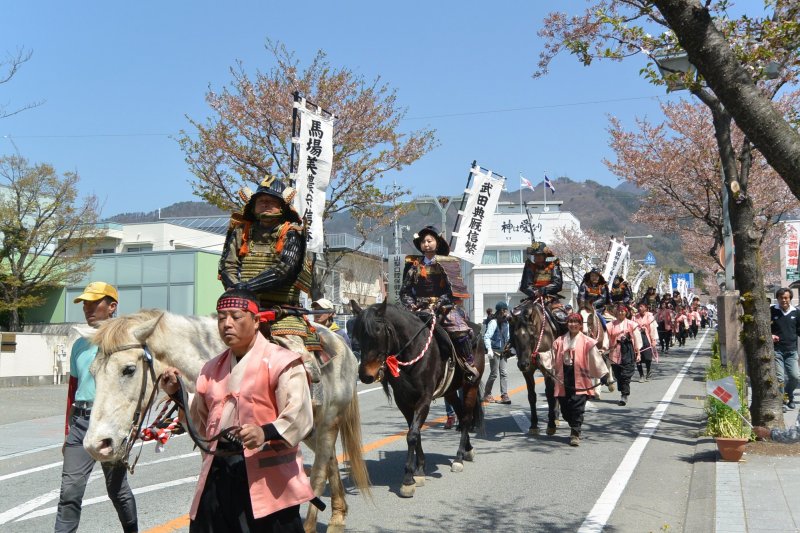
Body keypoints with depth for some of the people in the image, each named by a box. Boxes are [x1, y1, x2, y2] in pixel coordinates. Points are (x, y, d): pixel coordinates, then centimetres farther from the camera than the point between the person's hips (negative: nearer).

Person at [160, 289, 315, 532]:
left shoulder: (280, 362, -6)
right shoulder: (212, 369, 17)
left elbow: (299, 415, -17)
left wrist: (266, 433, -35)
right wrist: (177, 394, 12)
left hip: (268, 478, -6)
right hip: (218, 476, 6)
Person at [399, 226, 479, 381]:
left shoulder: (447, 264, 5)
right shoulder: (415, 265, 11)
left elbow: (453, 291, -4)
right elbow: (404, 291, 12)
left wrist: (437, 304, -15)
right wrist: (412, 306, -5)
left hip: (444, 307, -2)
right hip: (420, 309, 2)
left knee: (461, 331, -25)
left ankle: (469, 365, -7)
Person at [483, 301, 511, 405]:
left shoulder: (506, 322, 9)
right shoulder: (493, 323, -14)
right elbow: (487, 337, -22)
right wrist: (489, 349, -33)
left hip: (503, 352, 7)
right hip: (495, 351, -7)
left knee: (504, 373, 1)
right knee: (494, 374, 0)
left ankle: (504, 396, 0)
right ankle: (487, 395, 15)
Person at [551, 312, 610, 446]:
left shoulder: (587, 342, 1)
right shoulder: (559, 342, 9)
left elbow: (596, 359, 0)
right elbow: (554, 361, 11)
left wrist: (604, 375, -3)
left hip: (580, 380, -3)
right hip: (563, 381, 3)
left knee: (577, 408, -6)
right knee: (565, 409, 8)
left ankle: (575, 434, 3)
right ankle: (575, 429, 30)